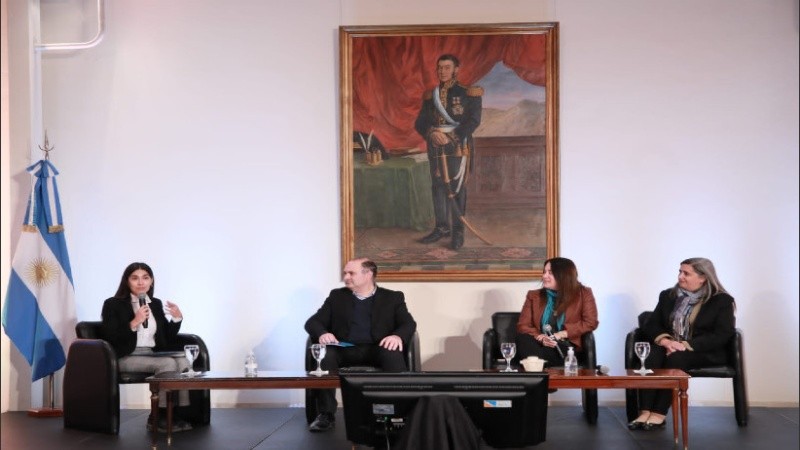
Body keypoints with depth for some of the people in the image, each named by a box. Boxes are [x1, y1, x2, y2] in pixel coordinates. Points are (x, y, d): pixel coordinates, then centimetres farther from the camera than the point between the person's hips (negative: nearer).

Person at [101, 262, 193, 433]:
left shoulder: (156, 304, 16)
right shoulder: (113, 304, 1)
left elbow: (167, 337, 17)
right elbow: (110, 338, -10)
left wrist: (177, 318, 1)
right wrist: (134, 323, -18)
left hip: (154, 354, 5)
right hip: (127, 358, -5)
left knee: (183, 361, -25)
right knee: (168, 363, -30)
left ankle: (180, 413, -22)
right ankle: (159, 417, -20)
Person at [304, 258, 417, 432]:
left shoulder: (393, 297, 14)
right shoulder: (337, 296, 20)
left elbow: (409, 324, 2)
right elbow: (313, 321, 12)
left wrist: (397, 336, -23)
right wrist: (322, 333, -13)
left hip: (377, 349, -1)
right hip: (344, 349, 1)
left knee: (394, 355, -35)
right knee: (325, 356, -32)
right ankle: (326, 415, -27)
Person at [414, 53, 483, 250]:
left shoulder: (468, 94, 1)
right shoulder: (430, 97, 12)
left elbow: (473, 121, -8)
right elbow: (420, 123, 7)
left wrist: (452, 138, -19)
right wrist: (432, 133, -15)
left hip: (459, 147, -4)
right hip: (436, 148, 4)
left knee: (457, 188, -6)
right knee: (438, 186, 7)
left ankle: (458, 232, -1)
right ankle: (442, 227, 17)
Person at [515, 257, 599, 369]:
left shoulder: (583, 294, 11)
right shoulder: (534, 296, 18)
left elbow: (590, 322, 1)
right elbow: (523, 326, 9)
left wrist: (561, 334, -10)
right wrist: (540, 337, -13)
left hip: (567, 349, -3)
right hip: (540, 346, 4)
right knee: (522, 338, -33)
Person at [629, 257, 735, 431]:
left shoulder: (722, 300, -1)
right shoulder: (668, 295, 14)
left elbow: (722, 335, -11)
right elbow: (651, 325, 10)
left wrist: (686, 345, -20)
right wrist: (665, 340, -13)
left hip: (704, 352, -4)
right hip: (669, 347, 4)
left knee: (676, 358, -36)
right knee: (653, 357, -31)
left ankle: (659, 414, -37)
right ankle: (645, 412, -40)